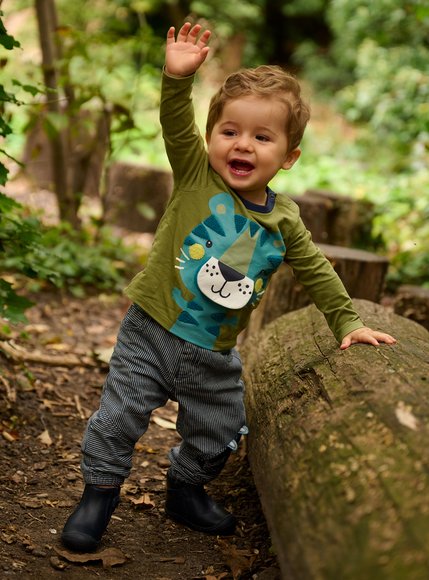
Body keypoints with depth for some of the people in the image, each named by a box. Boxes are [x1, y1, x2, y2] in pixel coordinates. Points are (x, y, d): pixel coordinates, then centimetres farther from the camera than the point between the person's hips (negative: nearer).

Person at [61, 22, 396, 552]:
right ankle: (99, 490, 27)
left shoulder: (284, 221, -1)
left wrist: (347, 322, 14)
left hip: (215, 357, 3)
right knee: (118, 419, 2)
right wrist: (178, 76, -41)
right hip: (151, 334, -3)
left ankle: (185, 491, 43)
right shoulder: (197, 175, -9)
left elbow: (316, 273, 11)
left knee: (215, 438, 16)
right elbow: (176, 126, -25)